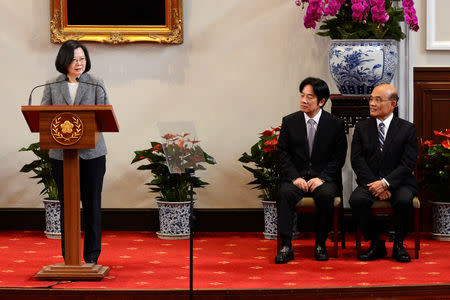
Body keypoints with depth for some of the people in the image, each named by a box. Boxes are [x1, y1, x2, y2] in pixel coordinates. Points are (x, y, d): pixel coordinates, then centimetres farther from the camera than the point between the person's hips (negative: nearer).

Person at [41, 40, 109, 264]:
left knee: (92, 204, 2)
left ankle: (92, 256, 11)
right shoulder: (52, 87, 8)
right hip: (61, 153, 1)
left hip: (91, 152, -1)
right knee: (66, 204, 5)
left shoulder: (96, 85, 5)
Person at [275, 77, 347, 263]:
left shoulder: (335, 124, 2)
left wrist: (321, 178, -13)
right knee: (285, 193, -31)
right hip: (296, 177, 1)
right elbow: (282, 153, 4)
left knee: (325, 195, -34)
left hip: (324, 179, -1)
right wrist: (295, 177, -11)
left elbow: (338, 157, 0)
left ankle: (320, 245, -17)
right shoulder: (289, 122, 6)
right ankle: (286, 246, -28)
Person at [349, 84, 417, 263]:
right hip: (370, 182, 2)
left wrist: (385, 182, -20)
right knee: (356, 199, -29)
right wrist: (374, 184, -15)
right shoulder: (362, 128, 8)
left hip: (398, 182, -2)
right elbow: (357, 161, 0)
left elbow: (408, 164, -7)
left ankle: (398, 245, -9)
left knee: (404, 200, -34)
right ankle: (376, 244, -10)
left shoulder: (407, 129, 2)